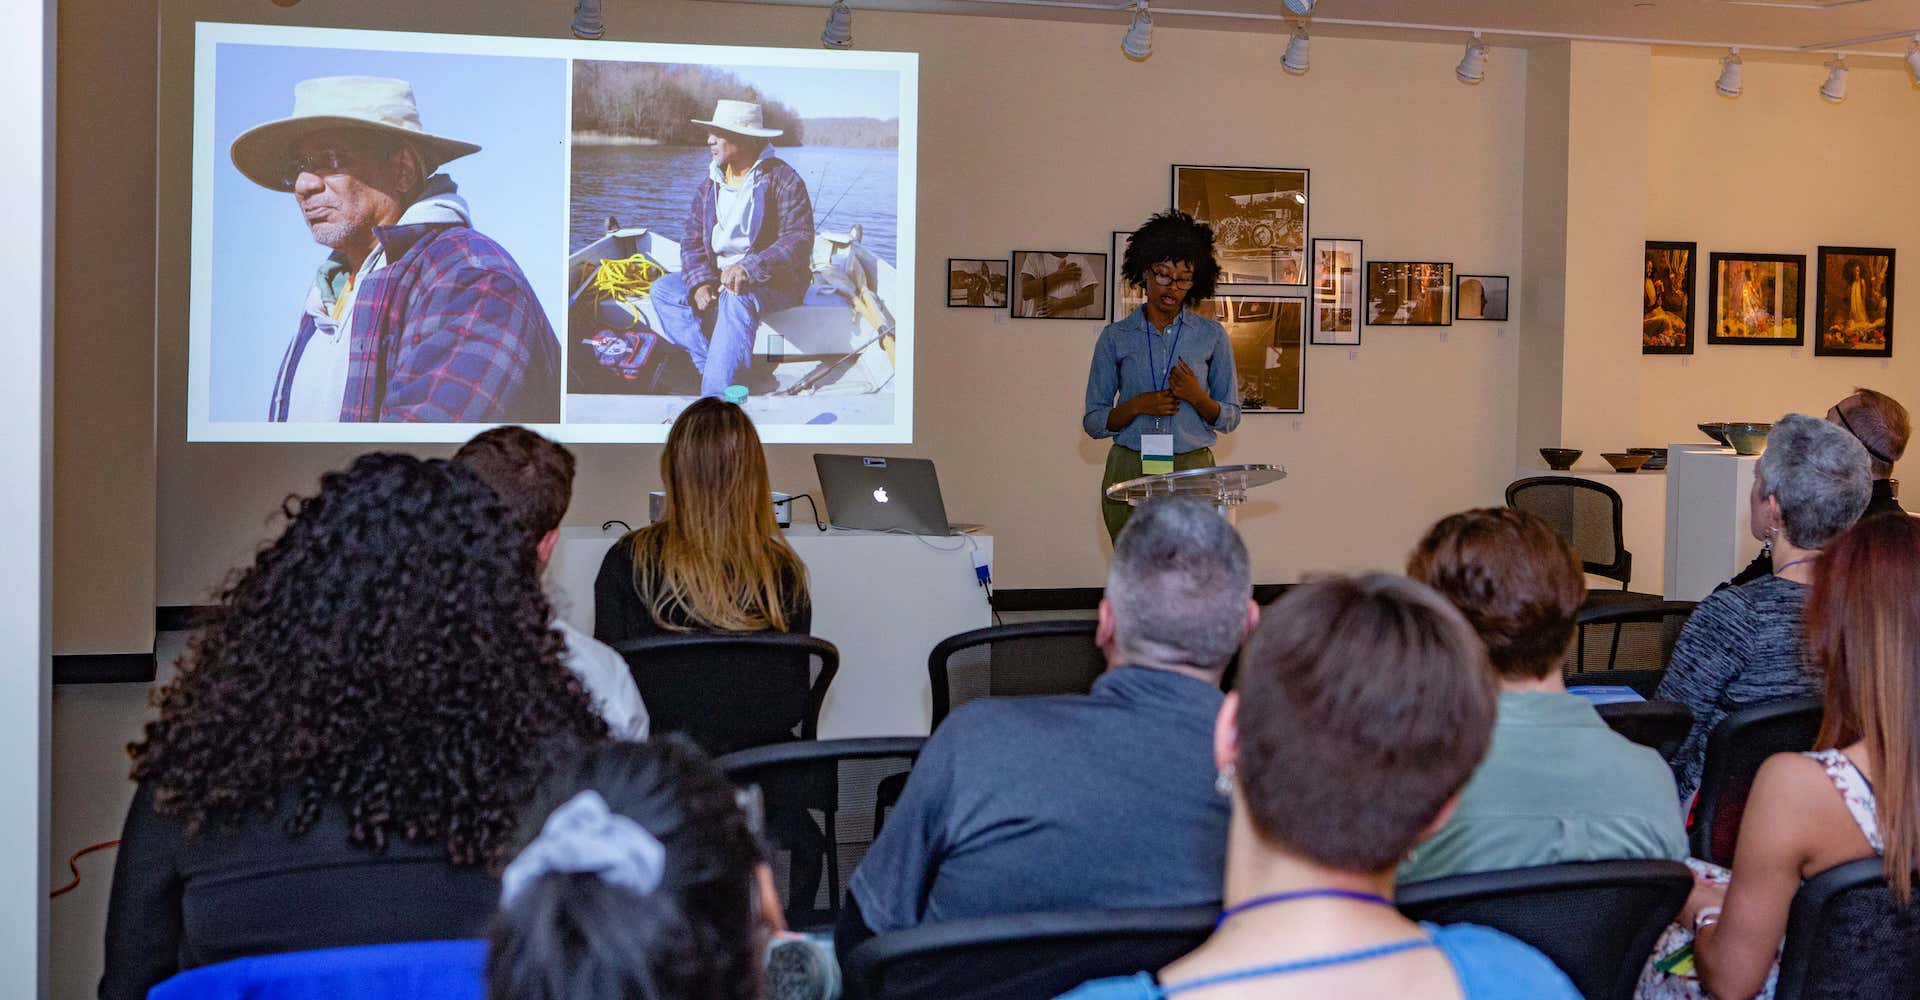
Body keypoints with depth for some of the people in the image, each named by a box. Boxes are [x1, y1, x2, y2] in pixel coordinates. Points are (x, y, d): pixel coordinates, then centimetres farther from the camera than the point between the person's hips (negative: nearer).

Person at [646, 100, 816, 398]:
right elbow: (692, 240, 6)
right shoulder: (710, 185, 10)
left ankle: (715, 391, -46)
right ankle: (713, 367, -24)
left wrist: (749, 269, -34)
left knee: (737, 299, -39)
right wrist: (700, 282, -15)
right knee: (662, 290, -10)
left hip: (775, 281, -8)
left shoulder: (783, 179, -11)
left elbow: (798, 241, -20)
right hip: (719, 275, 8)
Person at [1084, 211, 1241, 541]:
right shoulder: (1115, 337, 7)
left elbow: (1230, 418, 11)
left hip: (1192, 473, 0)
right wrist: (1136, 406, -10)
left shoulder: (1212, 336, 8)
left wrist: (1197, 397, -9)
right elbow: (1093, 423, 8)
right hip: (1129, 473, 0)